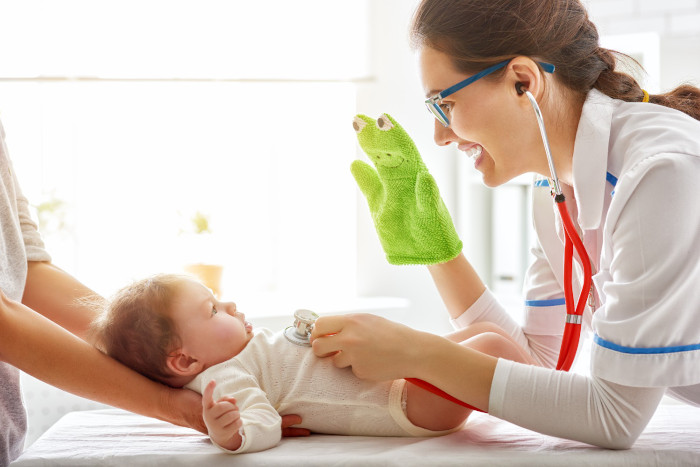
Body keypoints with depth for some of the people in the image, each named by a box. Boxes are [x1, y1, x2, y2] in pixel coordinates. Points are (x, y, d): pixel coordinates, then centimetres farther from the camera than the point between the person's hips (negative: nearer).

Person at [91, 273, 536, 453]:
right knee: (492, 347, -19)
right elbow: (265, 425, -34)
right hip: (408, 404, -11)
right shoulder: (227, 379, -20)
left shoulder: (241, 352, 11)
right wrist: (230, 435, -54)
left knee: (483, 330, 17)